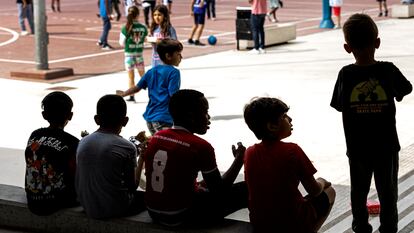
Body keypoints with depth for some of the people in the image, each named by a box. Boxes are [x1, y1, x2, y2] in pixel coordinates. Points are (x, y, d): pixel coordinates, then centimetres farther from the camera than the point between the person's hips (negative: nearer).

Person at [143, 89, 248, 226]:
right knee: (245, 190, -2)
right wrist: (239, 159, 5)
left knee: (203, 187, 34)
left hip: (154, 212, 7)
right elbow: (220, 191, -7)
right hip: (182, 217, -7)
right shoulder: (200, 146, -15)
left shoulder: (156, 137, 3)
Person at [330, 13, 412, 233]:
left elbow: (339, 105, -2)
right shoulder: (388, 70, -12)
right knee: (387, 191, 12)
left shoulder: (346, 74, -12)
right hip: (386, 146, -1)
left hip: (357, 147, 1)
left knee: (358, 190, 18)